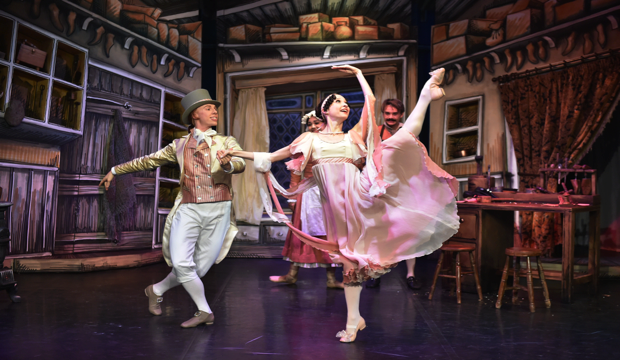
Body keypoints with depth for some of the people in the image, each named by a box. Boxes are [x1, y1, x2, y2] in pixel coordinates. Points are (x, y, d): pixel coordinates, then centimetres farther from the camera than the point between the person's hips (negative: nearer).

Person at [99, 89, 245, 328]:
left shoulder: (226, 143, 10)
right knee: (181, 263, -17)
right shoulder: (180, 145, 14)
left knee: (199, 268, 1)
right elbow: (148, 160, 24)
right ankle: (204, 312, 2)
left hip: (218, 211, 0)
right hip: (188, 210, 1)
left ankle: (157, 290, 27)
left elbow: (241, 164, -11)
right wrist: (116, 170, 28)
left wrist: (227, 164, -35)